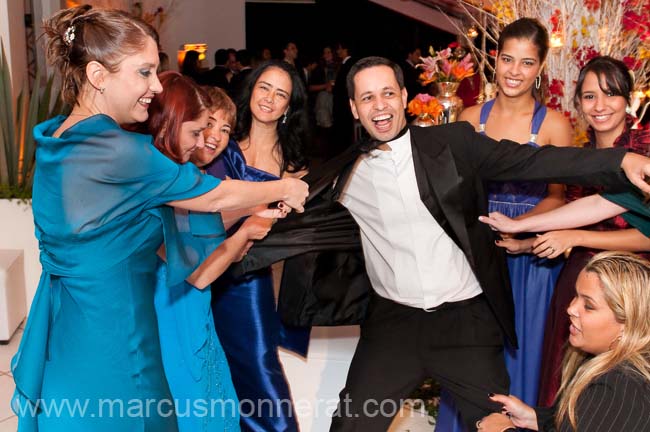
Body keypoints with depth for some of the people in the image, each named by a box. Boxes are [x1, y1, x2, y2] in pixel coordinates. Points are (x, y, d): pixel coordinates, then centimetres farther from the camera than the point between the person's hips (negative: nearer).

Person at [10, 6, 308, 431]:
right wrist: (285, 189, 6)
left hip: (62, 329, 9)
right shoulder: (120, 152, -24)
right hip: (106, 339, -9)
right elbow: (216, 196, -12)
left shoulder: (57, 138, 4)